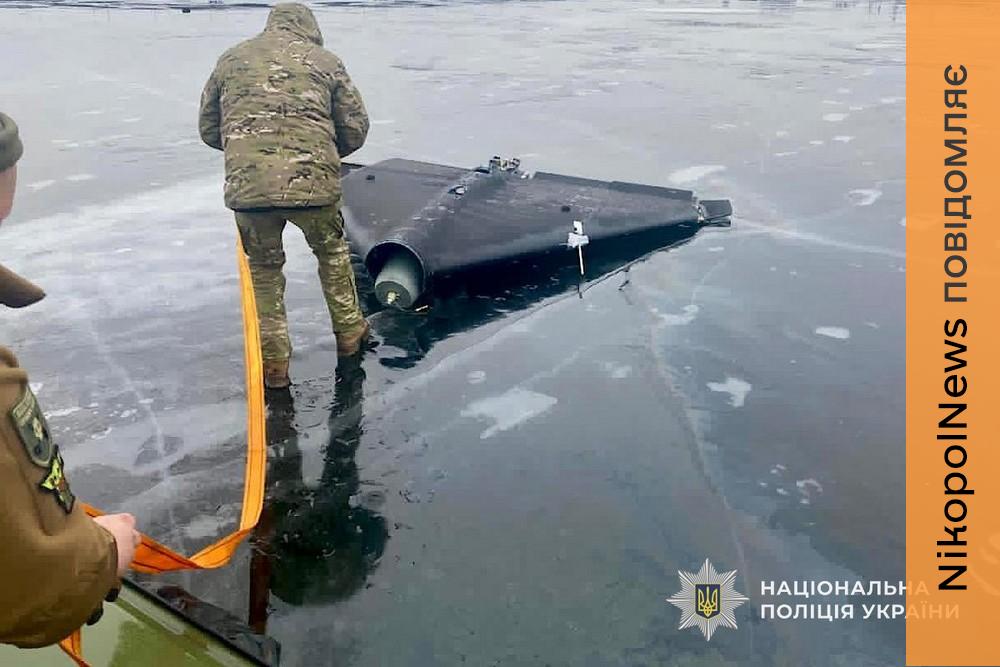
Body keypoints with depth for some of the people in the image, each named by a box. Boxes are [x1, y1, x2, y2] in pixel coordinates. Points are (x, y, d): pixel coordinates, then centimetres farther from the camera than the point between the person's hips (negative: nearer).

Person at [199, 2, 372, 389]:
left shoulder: (231, 59, 16)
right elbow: (355, 128, 11)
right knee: (332, 252, 25)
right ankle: (349, 332, 37)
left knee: (263, 269, 20)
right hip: (313, 182, -1)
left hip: (246, 186, 1)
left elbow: (208, 129, 20)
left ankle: (273, 362, 23)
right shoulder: (324, 60, 11)